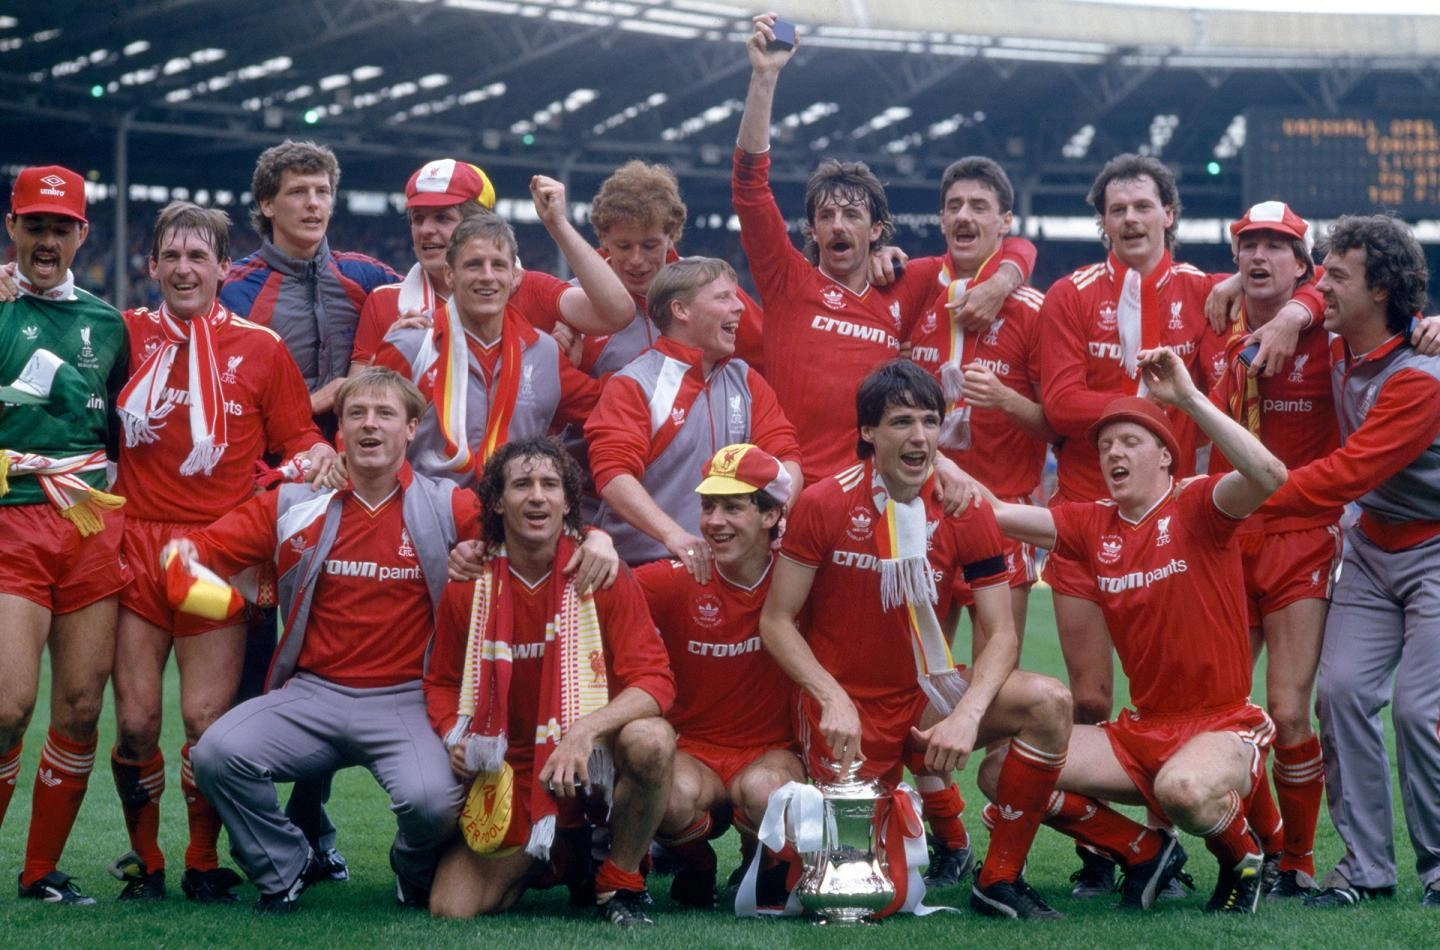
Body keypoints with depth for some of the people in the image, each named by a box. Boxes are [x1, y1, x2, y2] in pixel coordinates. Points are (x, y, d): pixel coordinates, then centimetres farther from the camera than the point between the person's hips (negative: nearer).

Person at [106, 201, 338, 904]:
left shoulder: (260, 347, 6)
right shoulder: (127, 335, 8)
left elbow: (298, 437, 11)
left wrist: (318, 454, -12)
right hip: (138, 547, 1)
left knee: (208, 720, -8)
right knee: (135, 720, -3)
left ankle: (204, 864, 10)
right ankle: (144, 861, 15)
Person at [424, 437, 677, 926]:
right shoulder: (469, 589, -1)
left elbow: (654, 680, -15)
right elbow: (443, 684, 13)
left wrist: (585, 730, -31)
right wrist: (456, 738, -9)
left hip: (593, 766, -2)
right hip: (509, 776, 2)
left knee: (651, 740, -36)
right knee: (451, 907, -16)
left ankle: (620, 883, -9)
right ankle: (546, 861, 19)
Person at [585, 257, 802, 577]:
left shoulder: (747, 382, 18)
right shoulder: (633, 385, 0)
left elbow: (785, 456, 11)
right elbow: (613, 474, -12)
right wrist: (672, 534, -26)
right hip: (644, 562, -5)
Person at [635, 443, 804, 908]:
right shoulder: (679, 579, -8)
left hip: (773, 750, 0)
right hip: (694, 751, 0)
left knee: (763, 790, -34)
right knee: (675, 796, -34)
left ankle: (766, 868, 4)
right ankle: (696, 866, 4)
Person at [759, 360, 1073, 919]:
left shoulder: (964, 512, -5)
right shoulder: (824, 505, -11)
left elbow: (1001, 634, -7)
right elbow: (776, 622, -8)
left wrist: (967, 714, -25)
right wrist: (834, 701, -22)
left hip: (926, 695, 2)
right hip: (848, 713, -2)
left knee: (1048, 703, -24)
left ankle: (999, 881, -11)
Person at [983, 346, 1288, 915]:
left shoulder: (1195, 508, -8)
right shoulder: (1093, 525, 8)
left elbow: (1269, 476, -28)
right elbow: (996, 512, 4)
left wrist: (1189, 398, -30)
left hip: (1223, 725, -6)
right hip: (1142, 731, 6)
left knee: (1184, 790, -40)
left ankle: (1241, 858, -2)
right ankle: (1145, 853, 8)